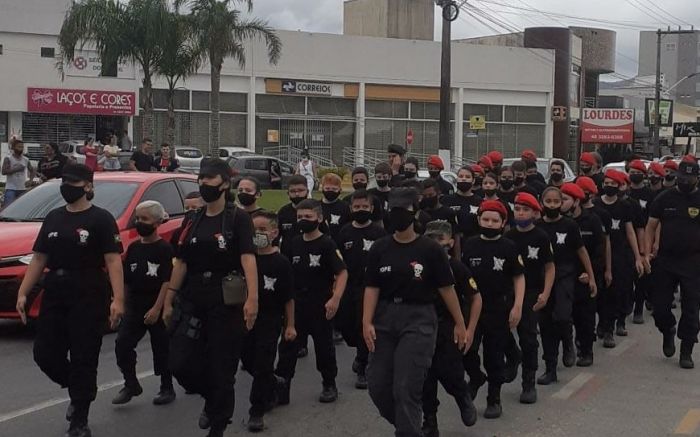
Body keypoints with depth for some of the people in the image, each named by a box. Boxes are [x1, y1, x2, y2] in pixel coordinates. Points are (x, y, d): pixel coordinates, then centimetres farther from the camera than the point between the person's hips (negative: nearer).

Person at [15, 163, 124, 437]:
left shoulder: (101, 219, -5)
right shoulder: (53, 218, 13)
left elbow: (113, 261, -12)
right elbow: (39, 259, 16)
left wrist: (118, 299, -22)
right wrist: (23, 293, 8)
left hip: (89, 299, -6)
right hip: (54, 297, 6)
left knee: (83, 360, -2)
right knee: (45, 354, 5)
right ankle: (78, 392, 31)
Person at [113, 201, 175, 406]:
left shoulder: (165, 249, -8)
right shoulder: (133, 248, 9)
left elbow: (167, 282, -14)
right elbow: (126, 279, 14)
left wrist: (157, 309, -20)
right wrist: (123, 304, 9)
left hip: (157, 309, -5)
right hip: (134, 307, 5)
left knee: (161, 349, 5)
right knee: (122, 345, -5)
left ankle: (167, 389, 19)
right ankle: (131, 385, 9)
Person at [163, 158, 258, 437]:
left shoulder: (238, 219, -5)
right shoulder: (191, 222, 11)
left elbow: (248, 258, -17)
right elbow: (180, 263, 13)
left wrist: (252, 298, -29)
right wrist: (168, 301, 9)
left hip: (227, 303, -5)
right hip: (192, 302, 5)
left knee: (222, 369, 1)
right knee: (179, 363, -1)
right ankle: (212, 398, 28)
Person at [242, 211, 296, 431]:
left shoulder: (281, 262, -12)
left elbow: (288, 297, -7)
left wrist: (290, 325, -7)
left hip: (270, 321, -5)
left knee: (262, 366, -1)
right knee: (248, 360, 15)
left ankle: (257, 412, 8)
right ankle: (272, 387, 40)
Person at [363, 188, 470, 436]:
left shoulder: (430, 250, -6)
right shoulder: (380, 249, 4)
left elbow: (446, 288, -2)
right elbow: (372, 288, 3)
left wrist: (460, 324, 2)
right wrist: (367, 322, -7)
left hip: (419, 319, -4)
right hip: (384, 318, 4)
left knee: (406, 389, -8)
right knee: (377, 385, 7)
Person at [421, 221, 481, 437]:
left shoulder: (457, 268, -8)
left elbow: (476, 298, -1)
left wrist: (469, 331, -6)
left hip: (450, 328, -3)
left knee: (449, 374, -8)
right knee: (426, 378, 3)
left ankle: (464, 398, 26)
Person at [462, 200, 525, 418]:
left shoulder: (509, 248, -4)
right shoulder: (470, 245, 2)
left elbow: (519, 278, -2)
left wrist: (517, 306, -9)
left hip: (499, 309, -2)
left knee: (495, 354, 6)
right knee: (466, 349, -5)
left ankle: (494, 398, 19)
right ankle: (475, 378, 26)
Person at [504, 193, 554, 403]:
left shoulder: (541, 237, -6)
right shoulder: (508, 236, 4)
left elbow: (550, 267, -3)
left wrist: (545, 294, -12)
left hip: (532, 293, -3)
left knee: (528, 337, 0)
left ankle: (529, 384, 10)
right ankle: (513, 357, 27)